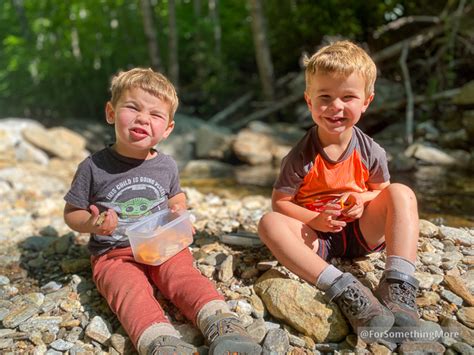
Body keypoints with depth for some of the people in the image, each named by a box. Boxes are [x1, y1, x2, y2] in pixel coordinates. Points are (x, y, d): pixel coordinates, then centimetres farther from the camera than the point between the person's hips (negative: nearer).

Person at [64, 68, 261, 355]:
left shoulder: (167, 166, 4)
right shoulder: (94, 167, -6)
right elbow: (72, 212, 3)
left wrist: (179, 213, -2)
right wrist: (91, 224, -19)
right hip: (114, 254, -2)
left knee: (184, 275, -26)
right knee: (131, 289, -31)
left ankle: (223, 327, -41)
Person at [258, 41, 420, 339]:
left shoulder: (371, 153, -4)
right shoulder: (300, 157, -11)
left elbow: (381, 190, 11)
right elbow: (280, 202, -8)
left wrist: (363, 201, -13)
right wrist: (315, 219, -24)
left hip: (363, 232, 3)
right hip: (316, 237, -2)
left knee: (401, 193, -19)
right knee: (269, 223, -30)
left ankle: (398, 288, -30)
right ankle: (343, 289, -41)